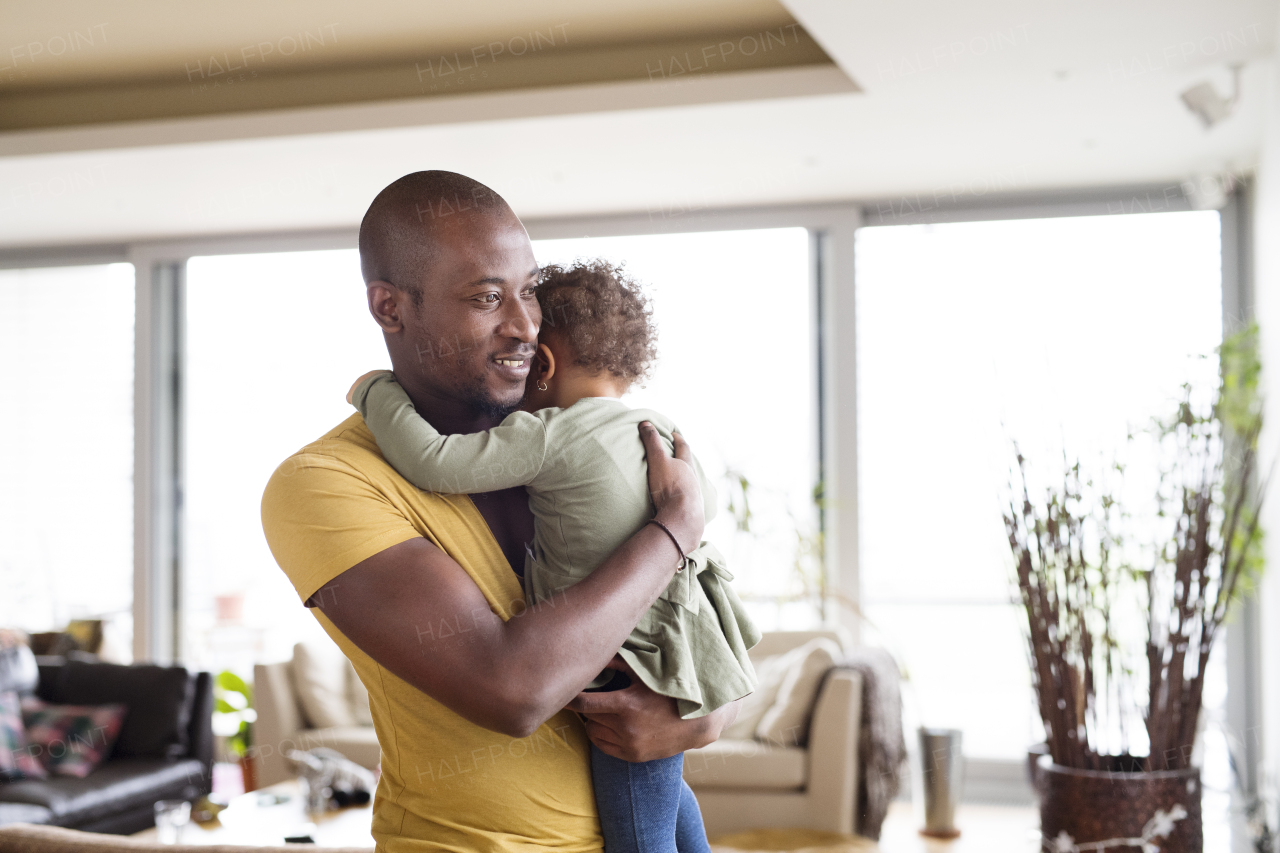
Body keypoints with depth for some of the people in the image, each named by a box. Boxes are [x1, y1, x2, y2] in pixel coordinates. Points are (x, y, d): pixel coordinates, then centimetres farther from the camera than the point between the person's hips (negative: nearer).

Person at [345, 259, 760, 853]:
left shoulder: (550, 436, -21)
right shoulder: (662, 431, 3)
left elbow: (433, 462, -27)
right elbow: (703, 503, 21)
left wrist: (377, 391, -11)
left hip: (639, 682, -8)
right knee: (661, 786, 33)